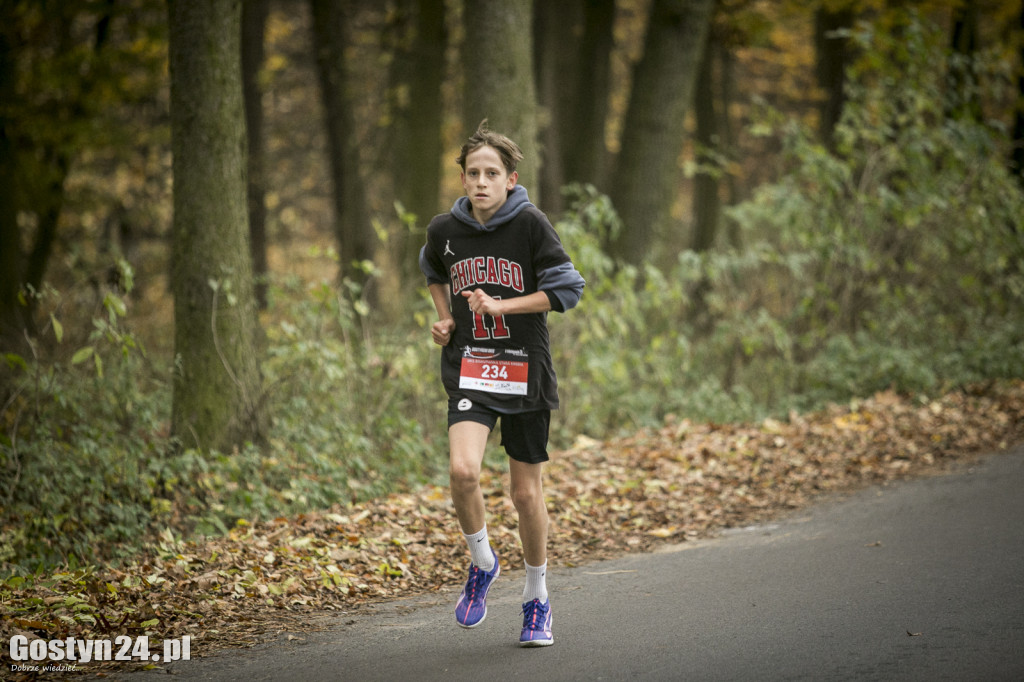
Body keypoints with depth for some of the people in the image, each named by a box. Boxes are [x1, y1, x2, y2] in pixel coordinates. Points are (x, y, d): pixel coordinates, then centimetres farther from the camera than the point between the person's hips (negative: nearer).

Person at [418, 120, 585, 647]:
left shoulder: (530, 225, -8)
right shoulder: (445, 229, 2)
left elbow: (568, 288, -7)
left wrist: (499, 306, -14)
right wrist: (445, 318, 9)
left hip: (524, 371, -1)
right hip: (468, 370, 1)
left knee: (527, 493, 6)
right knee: (462, 470, -23)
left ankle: (537, 600, 26)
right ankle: (481, 563, 4)